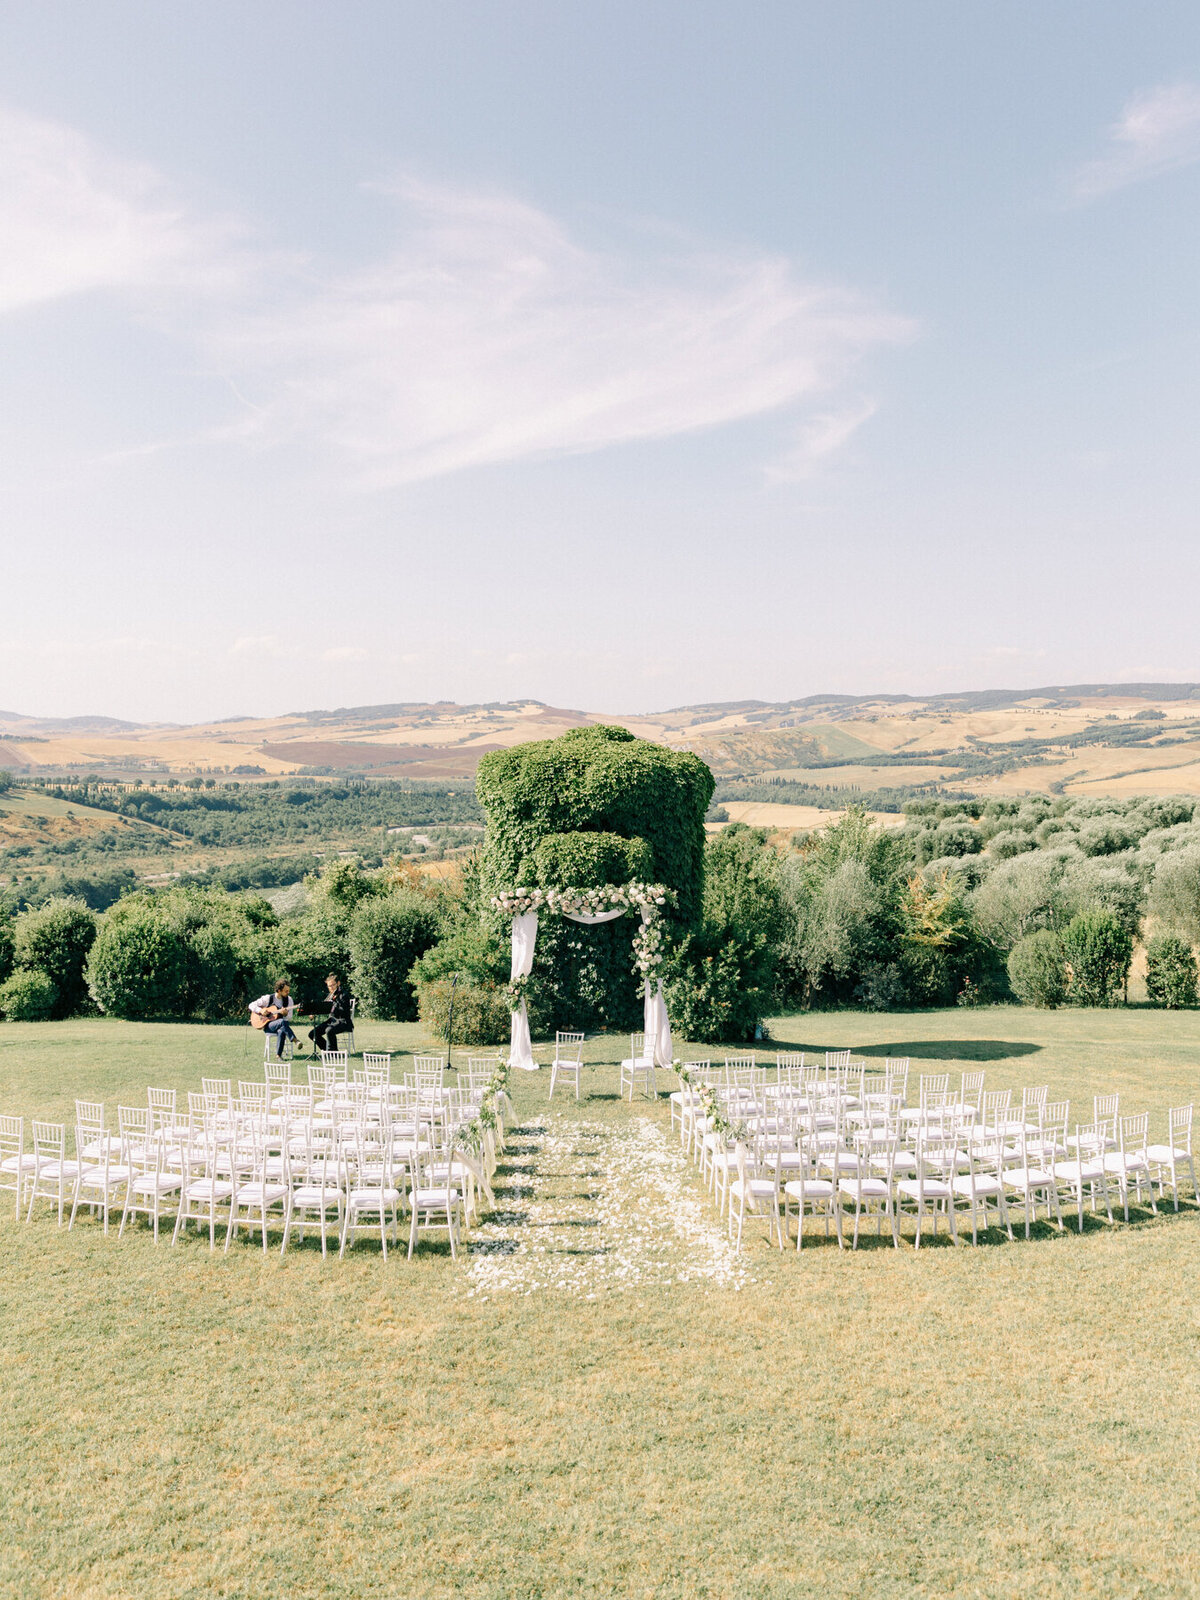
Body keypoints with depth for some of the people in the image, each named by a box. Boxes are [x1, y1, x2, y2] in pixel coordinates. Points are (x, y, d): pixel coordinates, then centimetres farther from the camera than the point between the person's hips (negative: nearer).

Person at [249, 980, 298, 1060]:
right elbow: (252, 1005, 2)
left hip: (281, 1026, 2)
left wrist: (285, 1014, -16)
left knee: (281, 1031, -38)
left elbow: (289, 1019, 7)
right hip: (267, 1026, -2)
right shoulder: (268, 998, 0)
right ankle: (295, 1041, -34)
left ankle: (279, 1054, -29)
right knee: (282, 1022, -36)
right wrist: (261, 1011, -15)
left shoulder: (289, 1000, 6)